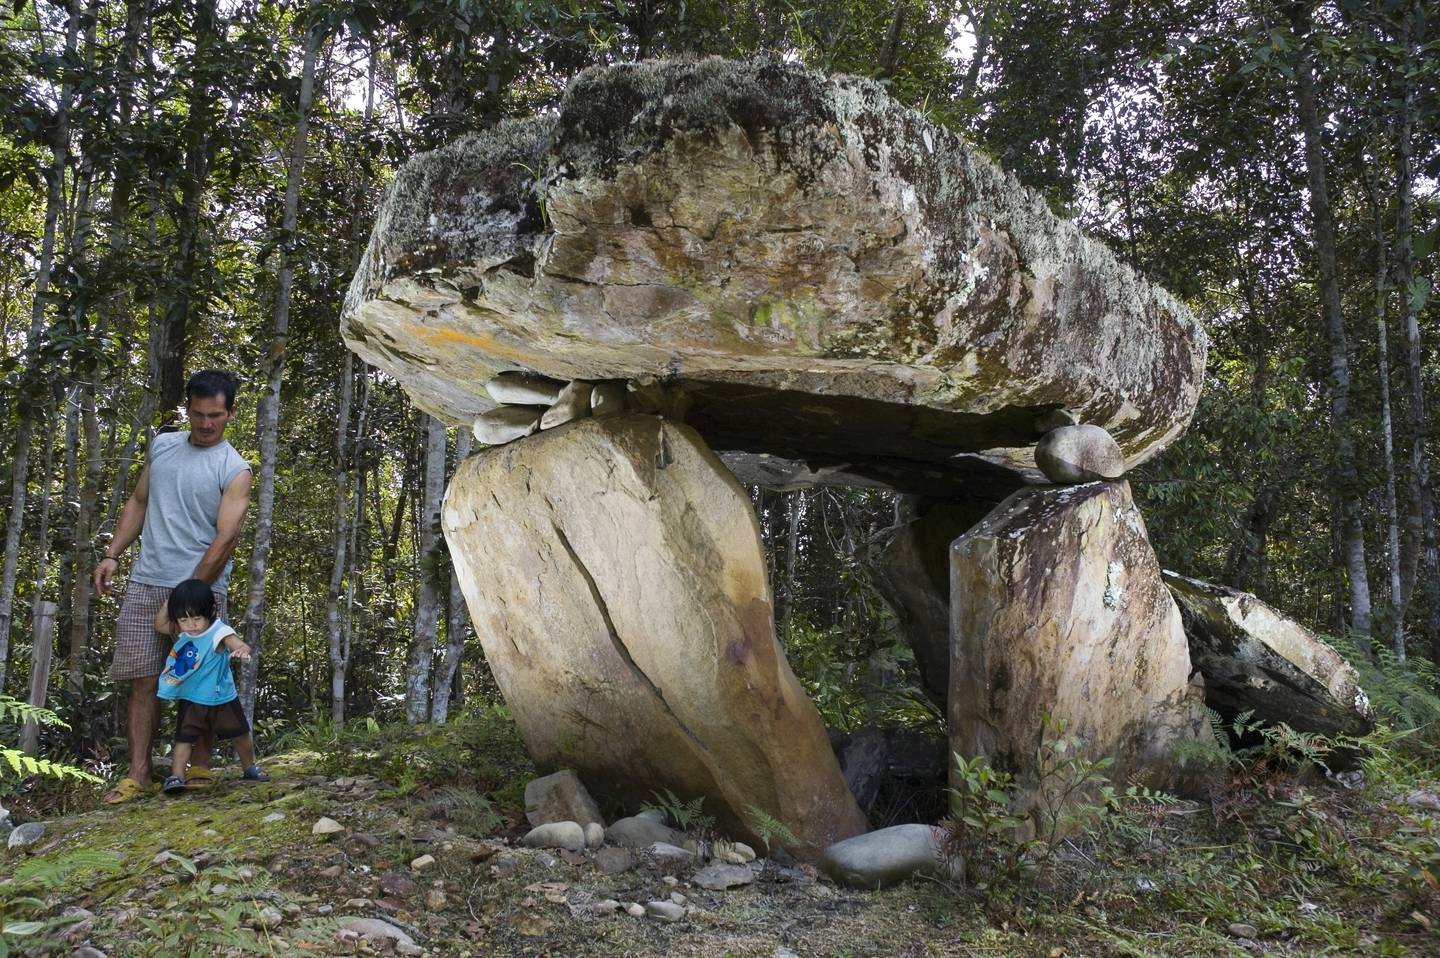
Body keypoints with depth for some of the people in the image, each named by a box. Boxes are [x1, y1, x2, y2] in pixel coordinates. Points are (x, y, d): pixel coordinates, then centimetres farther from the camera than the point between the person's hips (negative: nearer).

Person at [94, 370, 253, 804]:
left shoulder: (235, 470, -6)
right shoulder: (162, 445, 11)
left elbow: (225, 539, -12)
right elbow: (138, 503, 20)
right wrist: (112, 555, 9)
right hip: (144, 584, 4)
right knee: (142, 680, 1)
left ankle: (201, 770, 10)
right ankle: (138, 771, 6)